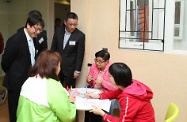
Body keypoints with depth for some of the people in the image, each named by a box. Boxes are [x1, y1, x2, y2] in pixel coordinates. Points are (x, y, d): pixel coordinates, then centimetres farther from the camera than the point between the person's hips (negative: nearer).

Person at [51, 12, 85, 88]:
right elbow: (53, 47, 6)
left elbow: (80, 55, -9)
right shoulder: (58, 31, -3)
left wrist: (77, 70, -7)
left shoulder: (80, 36, -14)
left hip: (70, 68, -3)